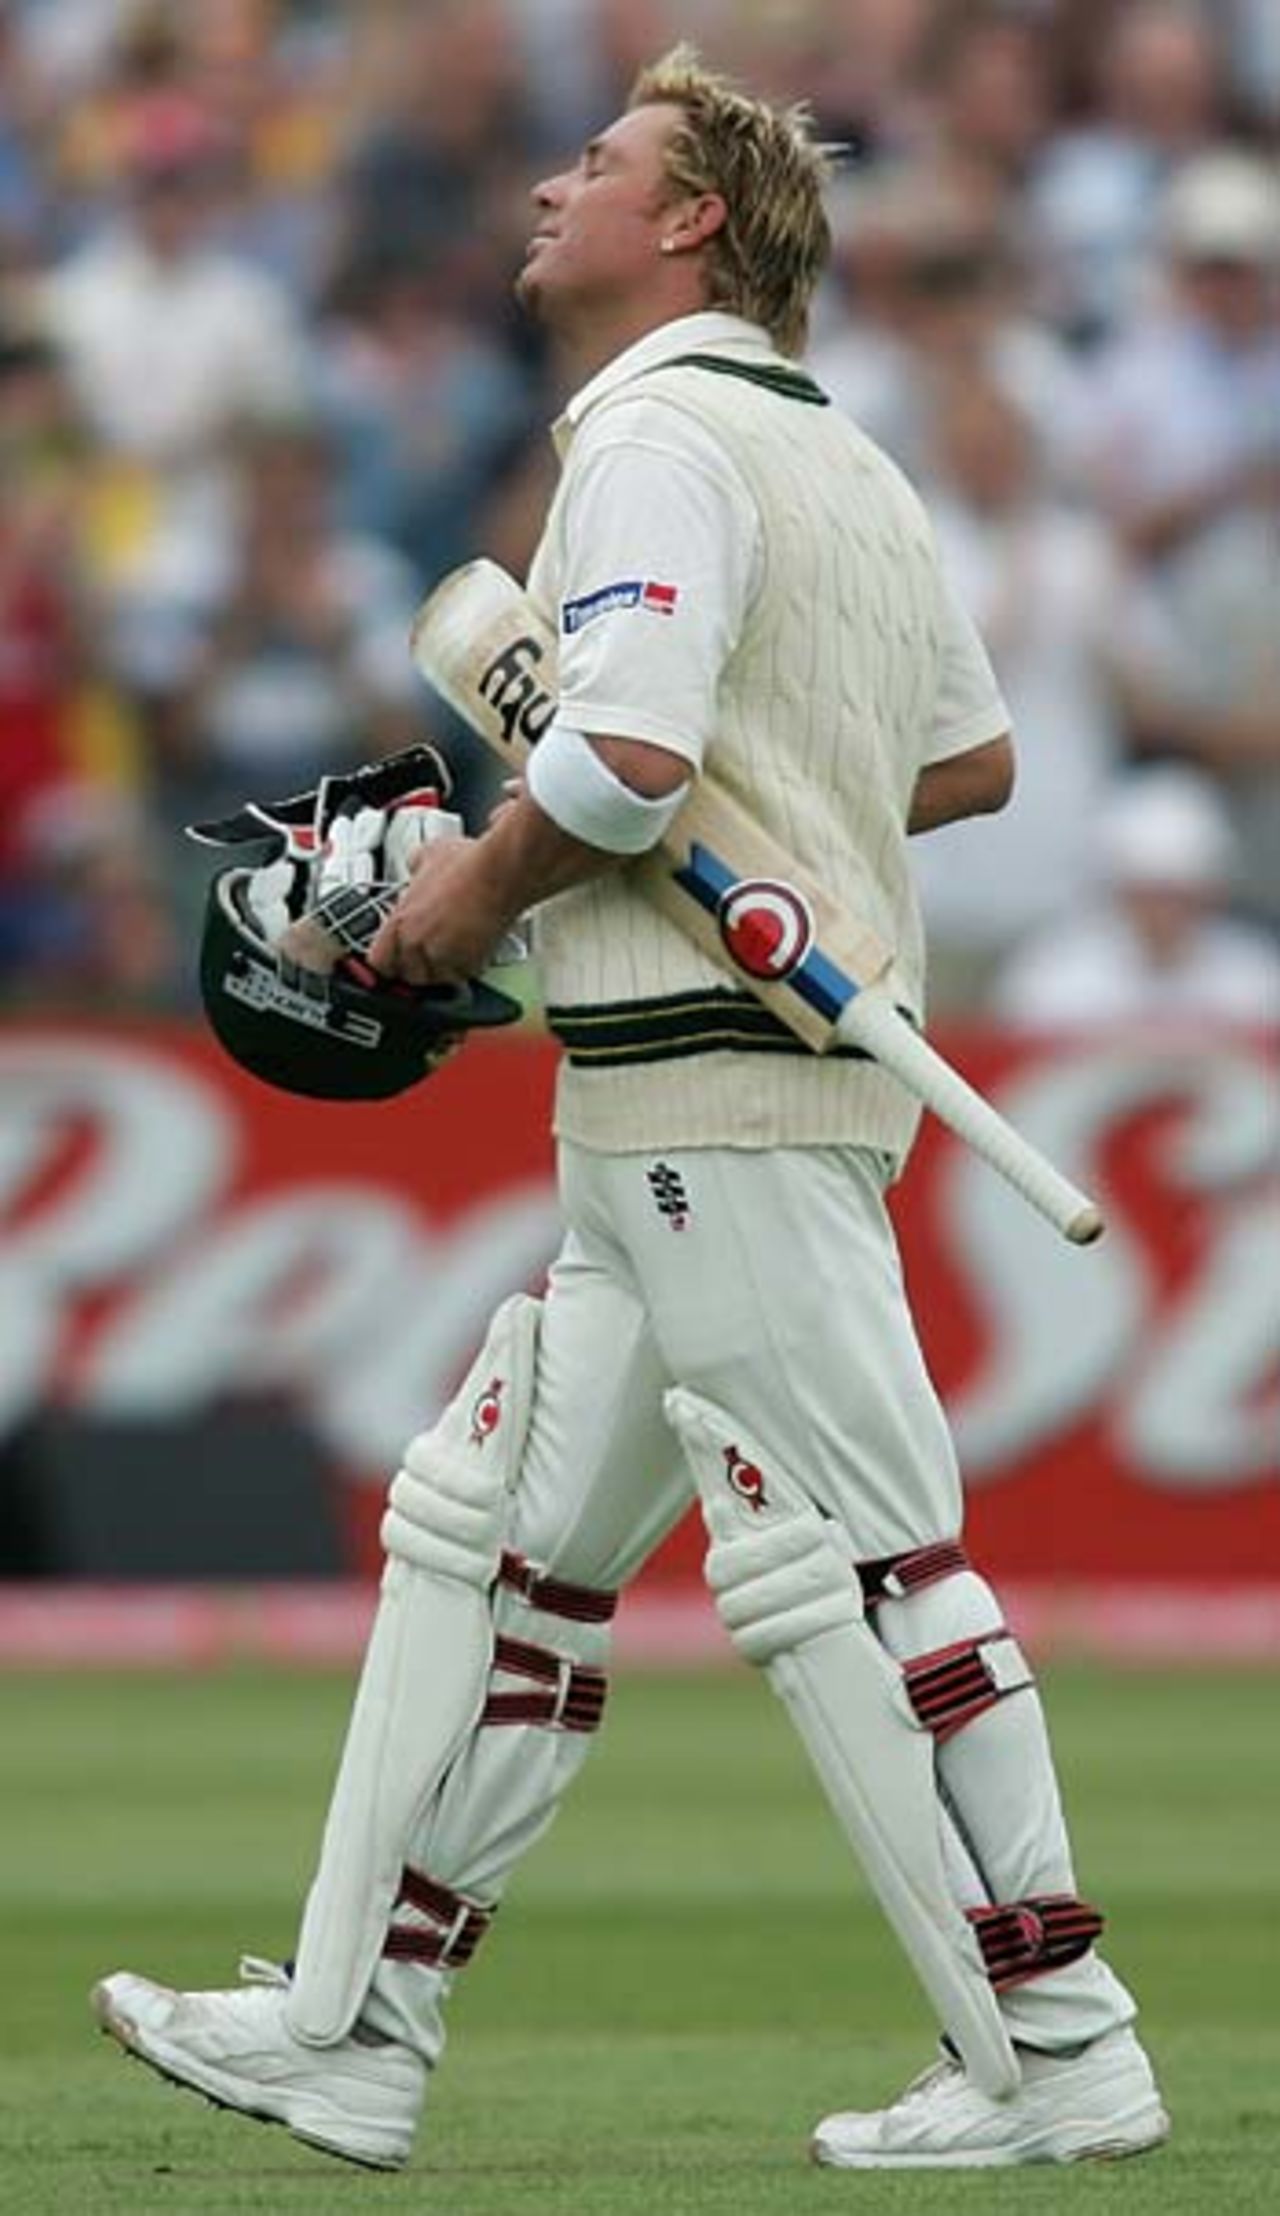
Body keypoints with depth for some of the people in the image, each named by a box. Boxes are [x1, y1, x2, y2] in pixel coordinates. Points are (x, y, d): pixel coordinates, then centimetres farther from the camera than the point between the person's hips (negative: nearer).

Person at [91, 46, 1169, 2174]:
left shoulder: (656, 437, -11)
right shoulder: (851, 465, 18)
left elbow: (631, 750, -24)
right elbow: (972, 759, 26)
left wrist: (476, 887, -8)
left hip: (708, 1094, -10)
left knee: (866, 1565, -8)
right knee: (493, 1541, 11)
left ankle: (1055, 2058, -6)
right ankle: (356, 2035, 14)